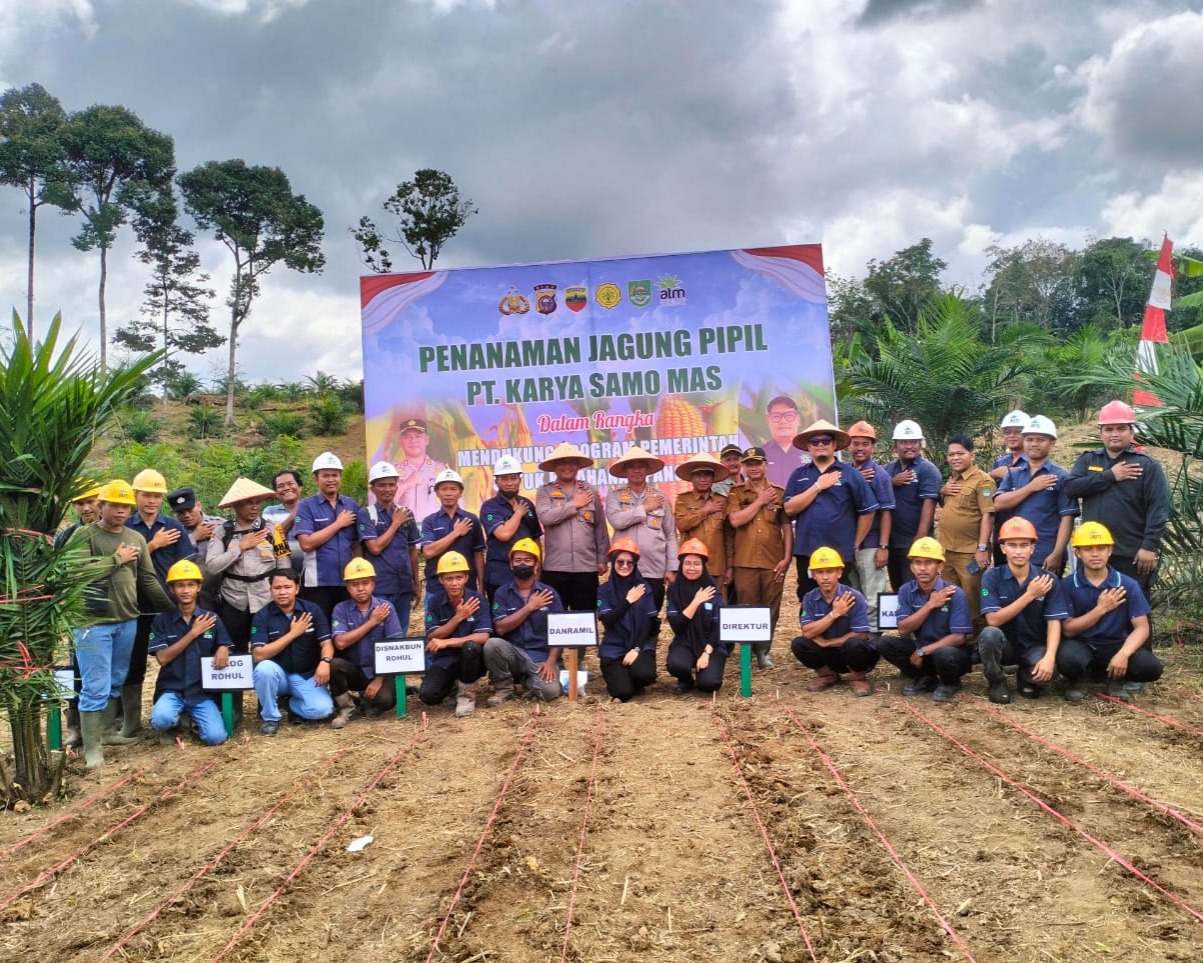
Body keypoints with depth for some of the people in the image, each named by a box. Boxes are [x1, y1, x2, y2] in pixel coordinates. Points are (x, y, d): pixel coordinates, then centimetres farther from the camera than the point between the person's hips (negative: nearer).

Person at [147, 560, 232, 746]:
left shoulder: (211, 618, 4)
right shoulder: (162, 620, 0)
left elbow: (224, 646, 10)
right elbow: (162, 658, -8)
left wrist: (223, 649, -15)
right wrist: (193, 633, -12)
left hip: (202, 692, 1)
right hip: (171, 690, -1)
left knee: (215, 737, -20)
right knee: (161, 719, -33)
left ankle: (194, 718, 15)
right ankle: (172, 725, 6)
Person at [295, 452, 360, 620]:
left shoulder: (352, 505, 9)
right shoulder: (306, 506, -3)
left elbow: (357, 544, 11)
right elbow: (307, 543, -15)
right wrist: (338, 524, -10)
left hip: (348, 582, 4)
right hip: (317, 583, -4)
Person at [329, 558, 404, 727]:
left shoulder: (385, 607, -6)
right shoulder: (341, 609, -4)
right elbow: (341, 643, -18)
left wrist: (379, 679, -16)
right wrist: (372, 622, -15)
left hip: (380, 671, -1)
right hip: (354, 671, 1)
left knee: (385, 700, -29)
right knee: (334, 665, -30)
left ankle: (369, 699, 10)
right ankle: (345, 708, -3)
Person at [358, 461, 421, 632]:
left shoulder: (405, 513, 9)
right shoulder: (366, 514, -3)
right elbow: (375, 547, -13)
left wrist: (416, 583, 13)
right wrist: (396, 523, -7)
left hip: (404, 586, 4)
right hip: (379, 587, -4)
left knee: (401, 634, 11)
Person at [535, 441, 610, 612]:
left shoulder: (590, 491, 10)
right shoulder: (545, 491, 5)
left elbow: (600, 528, 11)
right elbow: (545, 517, -15)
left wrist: (602, 559, 8)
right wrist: (574, 505, -7)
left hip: (587, 567, 2)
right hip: (555, 567, -2)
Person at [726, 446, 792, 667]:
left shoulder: (779, 492, 8)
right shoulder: (736, 493, 7)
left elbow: (787, 526, 6)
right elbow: (735, 520, -10)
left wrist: (787, 557, -2)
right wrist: (760, 501, -6)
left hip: (773, 562, 1)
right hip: (745, 562, -1)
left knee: (771, 608, 5)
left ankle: (763, 650, 20)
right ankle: (748, 650, 16)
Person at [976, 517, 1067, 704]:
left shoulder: (1048, 580, -7)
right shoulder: (992, 577, -11)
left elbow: (1054, 623, -12)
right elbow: (993, 620, -19)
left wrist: (1049, 656, -30)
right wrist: (1029, 595, -24)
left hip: (1034, 646, 1)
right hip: (1004, 645, -1)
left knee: (1045, 670, -32)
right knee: (990, 633, -35)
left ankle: (1026, 678, 7)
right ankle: (996, 682, -6)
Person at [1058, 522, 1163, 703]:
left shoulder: (1127, 585, -5)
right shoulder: (1068, 585, -7)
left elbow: (1141, 628, -9)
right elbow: (1068, 629, -9)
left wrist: (1123, 654, -27)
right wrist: (1101, 609, -17)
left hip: (1116, 645, 2)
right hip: (1081, 645, -1)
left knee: (1151, 667, -28)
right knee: (1067, 659, -37)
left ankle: (1115, 679, 7)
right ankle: (1078, 681, 2)